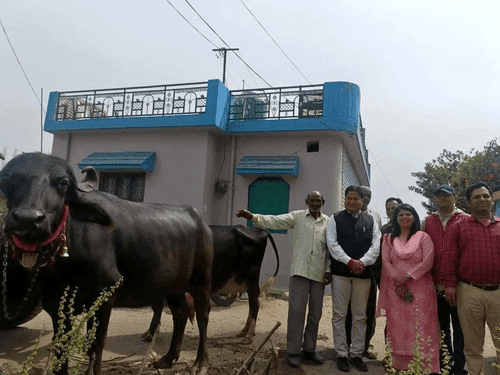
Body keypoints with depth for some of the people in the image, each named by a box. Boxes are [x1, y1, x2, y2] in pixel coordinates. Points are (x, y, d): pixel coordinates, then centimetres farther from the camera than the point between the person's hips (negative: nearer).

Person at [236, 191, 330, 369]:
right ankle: (293, 352, 7)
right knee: (296, 310, -4)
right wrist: (253, 217, -21)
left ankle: (309, 349, 24)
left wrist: (329, 270, 3)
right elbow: (275, 221, -7)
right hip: (300, 270, -2)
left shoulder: (329, 222, 9)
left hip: (319, 273, 3)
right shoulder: (297, 216, 4)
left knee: (315, 312, 9)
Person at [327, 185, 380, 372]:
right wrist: (350, 261, -13)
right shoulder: (335, 219, 5)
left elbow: (375, 246, 3)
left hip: (363, 273, 2)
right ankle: (341, 354, 12)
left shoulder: (371, 221, 12)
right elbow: (332, 244, -4)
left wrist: (362, 262, -12)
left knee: (360, 316, 8)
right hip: (340, 272, -2)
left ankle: (356, 353, 20)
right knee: (339, 315, 2)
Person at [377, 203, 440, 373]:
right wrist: (398, 283, -10)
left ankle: (426, 366, 2)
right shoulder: (389, 239, 12)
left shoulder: (423, 237, 4)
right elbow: (385, 261, 2)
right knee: (398, 327, 3)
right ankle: (400, 364, 10)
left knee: (421, 327, -5)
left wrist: (407, 277, -13)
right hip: (395, 290, 2)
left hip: (420, 289, -2)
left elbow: (428, 261, -6)